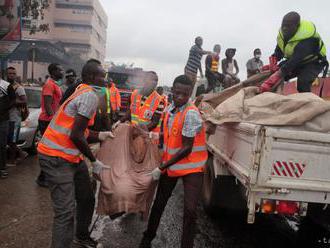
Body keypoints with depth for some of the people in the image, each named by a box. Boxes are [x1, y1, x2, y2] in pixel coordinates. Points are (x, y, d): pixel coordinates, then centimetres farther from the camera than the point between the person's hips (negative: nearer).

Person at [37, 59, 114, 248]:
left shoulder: (84, 93, 13)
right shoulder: (91, 96, -17)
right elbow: (76, 135, -23)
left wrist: (100, 136, 2)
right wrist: (94, 162, -13)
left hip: (72, 156, 10)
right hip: (57, 158, -10)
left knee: (87, 200, 18)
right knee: (66, 211, -11)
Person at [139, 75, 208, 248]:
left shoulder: (191, 114, -23)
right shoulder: (171, 107, 0)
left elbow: (187, 148, -22)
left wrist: (162, 168, -18)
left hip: (191, 167, -6)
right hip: (170, 164, 7)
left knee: (190, 210, -8)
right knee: (159, 203, 16)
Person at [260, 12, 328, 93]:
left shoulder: (306, 39, -37)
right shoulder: (283, 32, -13)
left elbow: (293, 62, -44)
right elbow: (278, 51, 0)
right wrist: (273, 62, -25)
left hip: (313, 62, -7)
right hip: (294, 60, 7)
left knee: (302, 86, -32)